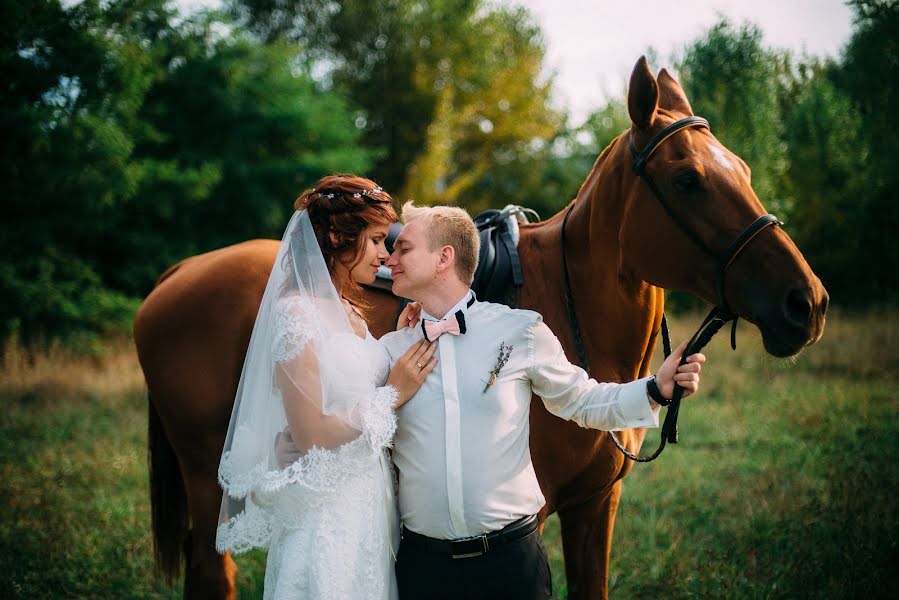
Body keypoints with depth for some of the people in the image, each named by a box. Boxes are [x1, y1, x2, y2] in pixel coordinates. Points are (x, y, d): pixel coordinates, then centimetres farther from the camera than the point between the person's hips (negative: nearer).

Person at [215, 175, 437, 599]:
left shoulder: (351, 315, 12)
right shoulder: (296, 314, -15)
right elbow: (310, 435, -19)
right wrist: (392, 395, -13)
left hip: (371, 507, 8)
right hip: (327, 513, -8)